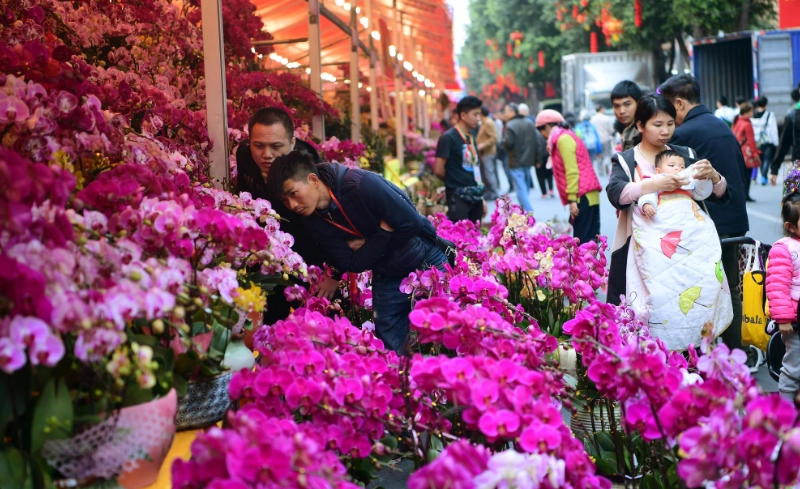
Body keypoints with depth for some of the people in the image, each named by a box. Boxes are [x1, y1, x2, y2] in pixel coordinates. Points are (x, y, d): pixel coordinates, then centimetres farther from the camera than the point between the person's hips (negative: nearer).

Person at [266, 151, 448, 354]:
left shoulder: (361, 184, -26)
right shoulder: (315, 222, -9)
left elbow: (412, 223, -27)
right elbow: (352, 264, -11)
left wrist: (367, 245, -18)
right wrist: (383, 232, -21)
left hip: (424, 263, -5)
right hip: (387, 278, 5)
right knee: (391, 348, 6)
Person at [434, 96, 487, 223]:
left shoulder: (471, 137, 14)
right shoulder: (448, 137, -11)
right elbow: (438, 170, -13)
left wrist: (481, 197, 16)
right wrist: (454, 181, 4)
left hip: (475, 197, 8)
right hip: (459, 197, -8)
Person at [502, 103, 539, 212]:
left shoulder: (510, 125, -15)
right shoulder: (530, 124, 11)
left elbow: (508, 144, -19)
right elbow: (536, 142, 12)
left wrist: (504, 135, -1)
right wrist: (536, 159, 16)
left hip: (516, 162, -8)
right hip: (528, 161, 8)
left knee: (520, 188, -8)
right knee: (526, 187, 17)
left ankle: (528, 212, -16)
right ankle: (525, 209, 24)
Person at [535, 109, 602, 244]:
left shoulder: (563, 139, -8)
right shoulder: (565, 137, 22)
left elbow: (572, 171, -16)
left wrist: (572, 199, -18)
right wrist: (572, 198, 10)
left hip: (583, 196, -10)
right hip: (586, 195, 10)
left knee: (583, 240, -12)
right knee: (589, 239, 7)